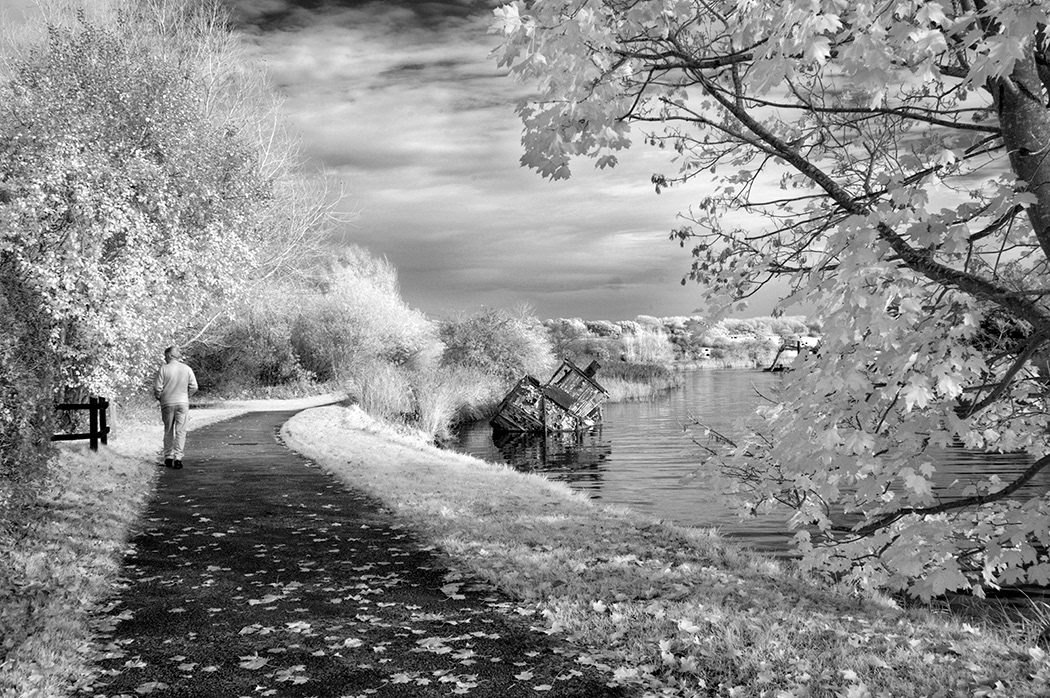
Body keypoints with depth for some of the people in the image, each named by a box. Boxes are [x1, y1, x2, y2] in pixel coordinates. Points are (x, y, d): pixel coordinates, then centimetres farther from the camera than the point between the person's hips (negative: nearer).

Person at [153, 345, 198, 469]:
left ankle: (168, 457, 15)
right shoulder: (187, 369, -1)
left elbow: (157, 388, -6)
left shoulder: (163, 369, -7)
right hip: (183, 403, 0)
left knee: (168, 431, 13)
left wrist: (159, 397, 14)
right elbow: (194, 387, 1)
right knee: (181, 431, 3)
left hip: (167, 403, 0)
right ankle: (178, 458, -4)